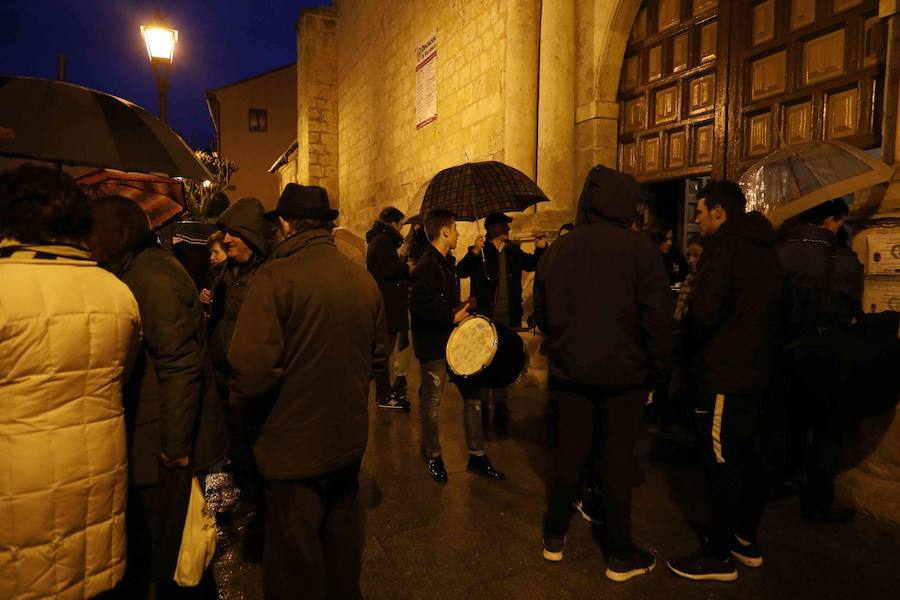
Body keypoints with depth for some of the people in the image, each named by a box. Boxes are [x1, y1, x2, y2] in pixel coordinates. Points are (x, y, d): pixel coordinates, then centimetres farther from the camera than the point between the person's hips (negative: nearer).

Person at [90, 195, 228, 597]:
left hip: (164, 446, -10)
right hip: (151, 440, 10)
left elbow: (181, 366, -24)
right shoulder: (139, 271, 12)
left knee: (169, 553, 7)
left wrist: (176, 446, -20)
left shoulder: (153, 277, -19)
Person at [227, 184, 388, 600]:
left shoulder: (276, 276, -19)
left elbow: (252, 366, -25)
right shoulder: (364, 279, 0)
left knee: (296, 564, 14)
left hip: (295, 444, -5)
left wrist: (244, 410, -4)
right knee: (342, 540, 25)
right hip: (349, 438, 6)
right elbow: (378, 357, 9)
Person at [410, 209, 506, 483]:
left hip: (454, 337, 9)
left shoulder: (448, 262, 11)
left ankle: (477, 455, 21)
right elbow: (419, 309, -25)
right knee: (431, 401, 6)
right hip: (433, 343, -9)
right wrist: (453, 316, -20)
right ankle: (433, 455, 26)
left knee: (472, 394, 10)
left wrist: (462, 309, 8)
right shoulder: (425, 267, -17)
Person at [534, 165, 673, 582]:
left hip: (569, 372, 4)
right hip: (623, 374, -3)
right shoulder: (639, 250, -13)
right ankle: (621, 556, 23)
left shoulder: (558, 250, 0)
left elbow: (540, 311, 7)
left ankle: (554, 537, 30)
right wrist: (657, 373, -1)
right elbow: (658, 320, -13)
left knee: (569, 452, 16)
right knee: (617, 460, 9)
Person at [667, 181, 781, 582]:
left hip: (722, 375, -9)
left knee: (721, 465, 0)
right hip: (753, 371, 10)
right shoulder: (763, 248, 13)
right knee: (746, 458, 17)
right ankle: (746, 541, 32)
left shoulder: (723, 247, -16)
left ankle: (719, 556, 12)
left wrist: (686, 343, -6)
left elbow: (704, 312, -24)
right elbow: (759, 311, 18)